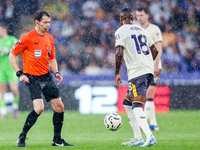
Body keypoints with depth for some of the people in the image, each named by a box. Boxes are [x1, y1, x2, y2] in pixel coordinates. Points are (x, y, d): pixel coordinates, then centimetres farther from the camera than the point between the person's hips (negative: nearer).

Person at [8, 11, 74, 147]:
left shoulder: (49, 38, 9)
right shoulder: (27, 38, -11)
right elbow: (12, 56, -5)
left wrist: (56, 72, 4)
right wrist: (20, 74, -12)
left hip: (46, 76, 7)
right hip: (32, 78, -7)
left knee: (59, 106, 3)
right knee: (39, 108, -21)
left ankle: (57, 140, 17)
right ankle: (22, 138, -5)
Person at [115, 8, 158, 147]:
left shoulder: (121, 31, -2)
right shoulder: (142, 30, 20)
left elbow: (119, 53, -13)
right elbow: (155, 51, 22)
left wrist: (117, 73, -5)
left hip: (137, 72, -8)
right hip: (149, 70, 8)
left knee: (137, 106, -14)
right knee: (127, 103, 17)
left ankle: (150, 136, -31)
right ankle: (137, 138, 15)